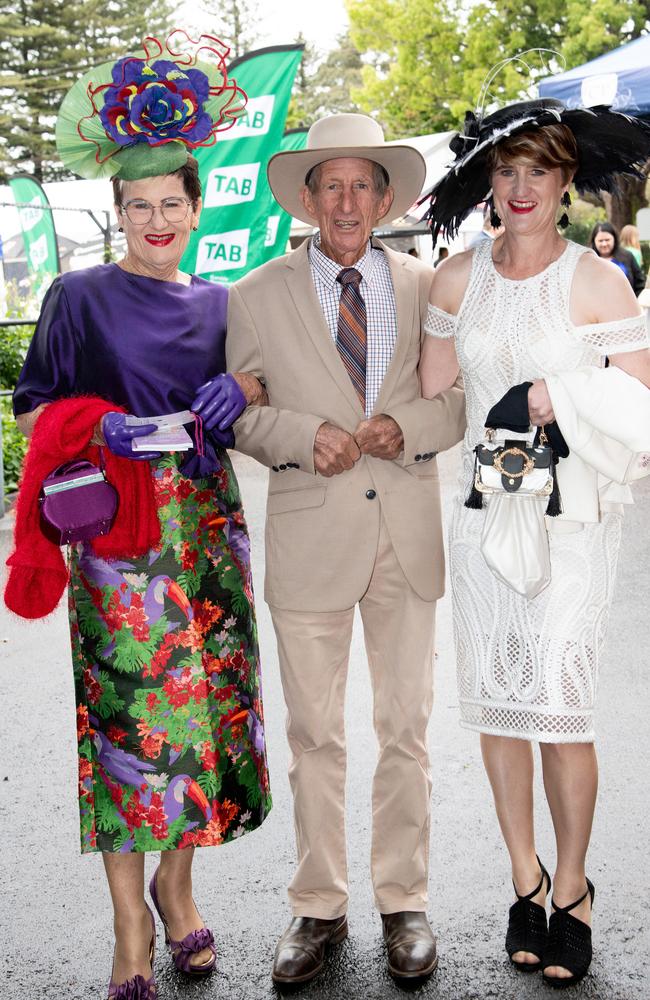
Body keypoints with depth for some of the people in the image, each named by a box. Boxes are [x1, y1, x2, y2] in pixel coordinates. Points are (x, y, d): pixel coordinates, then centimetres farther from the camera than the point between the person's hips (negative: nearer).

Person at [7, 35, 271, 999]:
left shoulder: (220, 304, 14)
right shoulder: (81, 296, 3)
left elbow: (270, 384, 15)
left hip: (207, 524, 4)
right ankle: (131, 922, 5)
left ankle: (176, 882, 23)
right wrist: (98, 429, -16)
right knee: (127, 705, -6)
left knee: (207, 694, 4)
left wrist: (242, 388, -8)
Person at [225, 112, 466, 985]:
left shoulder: (427, 286, 6)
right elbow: (237, 412, 5)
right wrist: (306, 434, -14)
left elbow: (460, 399, 9)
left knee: (407, 731, 9)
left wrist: (407, 430, -12)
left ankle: (404, 903, 25)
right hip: (310, 534, -1)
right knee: (314, 738, 7)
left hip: (407, 534, 1)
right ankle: (319, 908, 23)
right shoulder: (258, 296, 3)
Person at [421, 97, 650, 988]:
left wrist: (567, 397, -17)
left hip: (572, 519, -4)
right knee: (496, 701, 8)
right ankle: (525, 880, 26)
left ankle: (572, 890, 17)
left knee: (560, 707, -4)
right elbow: (431, 397, 12)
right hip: (483, 511, 4)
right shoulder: (458, 279, 5)